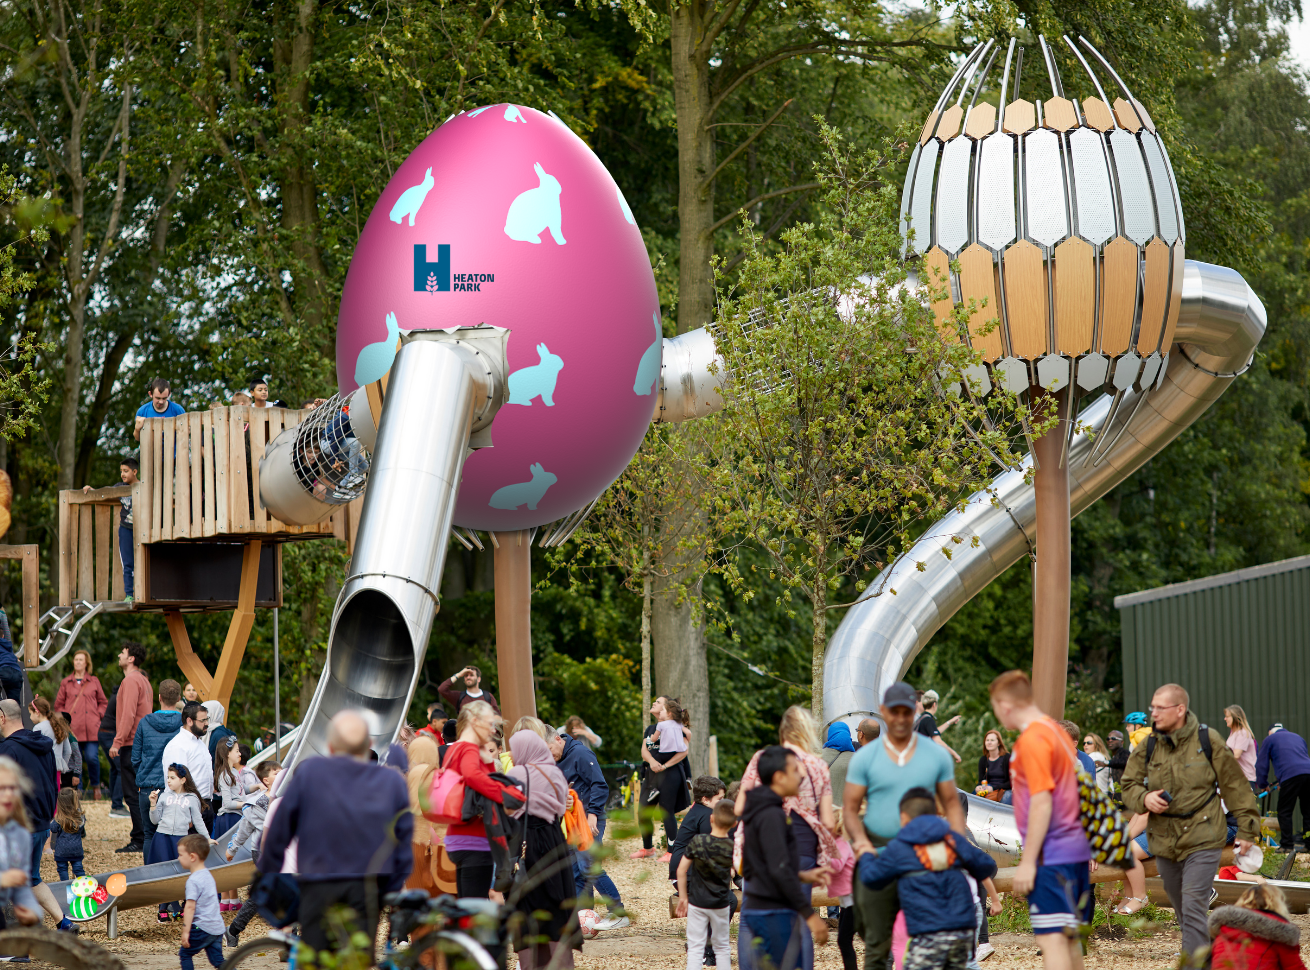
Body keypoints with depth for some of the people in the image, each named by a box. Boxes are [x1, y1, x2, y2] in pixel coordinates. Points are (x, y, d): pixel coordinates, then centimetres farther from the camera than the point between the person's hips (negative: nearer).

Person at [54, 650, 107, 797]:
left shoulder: (94, 681, 12)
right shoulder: (66, 683, 12)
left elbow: (103, 702, 17)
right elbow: (58, 704, 16)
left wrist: (98, 715, 2)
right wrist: (66, 717, 1)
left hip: (91, 729, -1)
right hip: (73, 728, 1)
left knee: (92, 757, -10)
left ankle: (95, 785, 12)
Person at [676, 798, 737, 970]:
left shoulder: (697, 841, -12)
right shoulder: (733, 847, -10)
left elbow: (681, 869, -8)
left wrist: (683, 897, 1)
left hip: (697, 902, -1)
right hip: (720, 904, 1)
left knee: (695, 948, 0)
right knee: (722, 947, 14)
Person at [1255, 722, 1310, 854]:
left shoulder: (1270, 739, 17)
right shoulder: (1298, 737, 32)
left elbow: (1261, 764, 18)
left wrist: (1263, 785, 33)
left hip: (1290, 775, -5)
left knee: (1284, 812, 2)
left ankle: (1287, 845, -1)